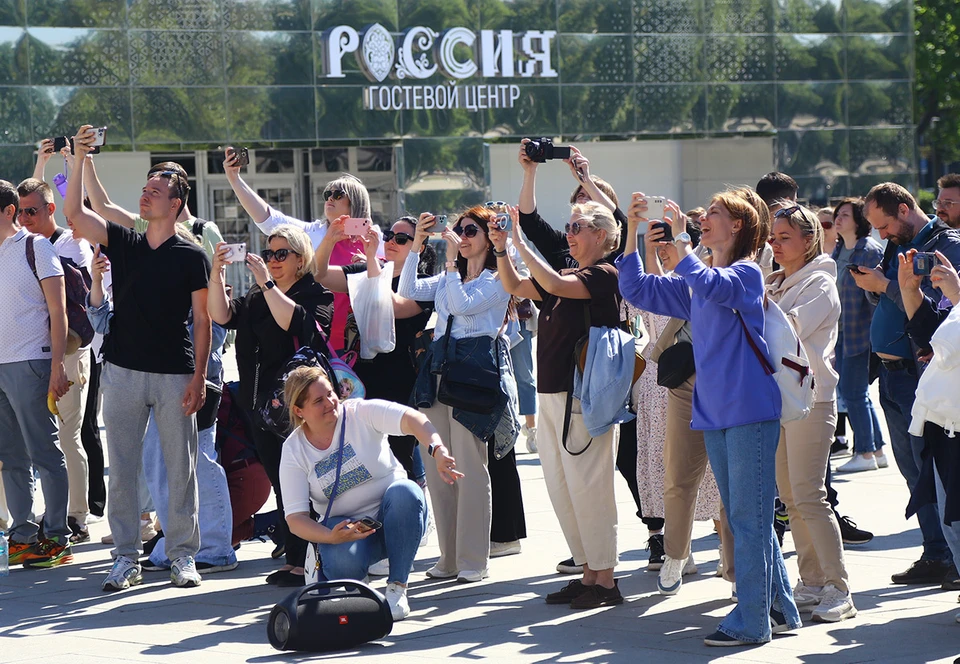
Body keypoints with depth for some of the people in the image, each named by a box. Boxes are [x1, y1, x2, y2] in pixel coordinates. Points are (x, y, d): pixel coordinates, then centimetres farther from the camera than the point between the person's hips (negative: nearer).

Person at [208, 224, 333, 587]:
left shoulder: (316, 295, -3)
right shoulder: (256, 299, 18)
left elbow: (292, 321, -22)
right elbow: (222, 315, 4)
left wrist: (267, 283, -25)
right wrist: (217, 273, -8)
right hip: (263, 404, 7)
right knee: (281, 485, 9)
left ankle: (306, 562, -5)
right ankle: (293, 559, 15)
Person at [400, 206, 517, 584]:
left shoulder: (498, 280, 1)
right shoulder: (450, 278, 22)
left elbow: (463, 304, -14)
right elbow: (407, 291, 10)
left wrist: (451, 258, -11)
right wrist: (417, 244, 4)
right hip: (439, 366, 7)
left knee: (470, 468, -9)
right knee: (437, 468, 5)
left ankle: (474, 561, -5)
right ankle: (450, 557, 11)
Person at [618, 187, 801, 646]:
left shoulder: (746, 273, -7)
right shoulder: (695, 283, 16)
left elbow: (712, 287, -27)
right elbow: (637, 290, 16)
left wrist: (679, 245, -22)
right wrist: (633, 231, 8)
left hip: (750, 411, -8)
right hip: (715, 416, 8)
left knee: (749, 518, -6)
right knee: (741, 518, 12)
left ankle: (751, 621, -2)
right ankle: (781, 609, 21)